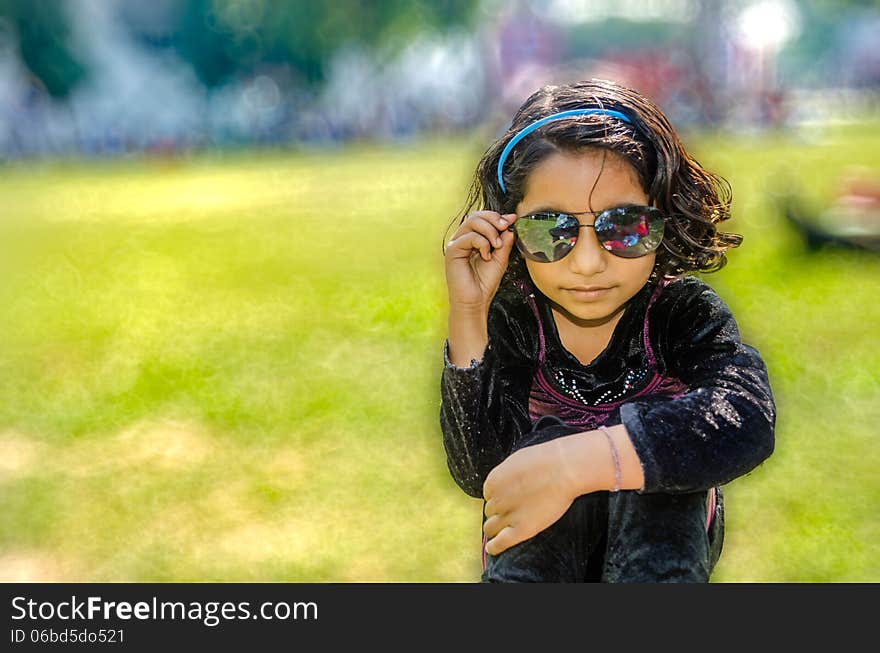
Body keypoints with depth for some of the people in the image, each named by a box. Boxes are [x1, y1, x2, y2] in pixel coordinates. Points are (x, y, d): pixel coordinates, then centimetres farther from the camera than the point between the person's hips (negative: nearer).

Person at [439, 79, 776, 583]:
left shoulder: (685, 312, -17)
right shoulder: (511, 319, -12)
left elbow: (747, 418, -40)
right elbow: (481, 475, -23)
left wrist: (576, 462, -51)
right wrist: (467, 315, -31)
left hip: (665, 534, 0)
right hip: (540, 542, 0)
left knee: (654, 432, -30)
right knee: (550, 440, -30)